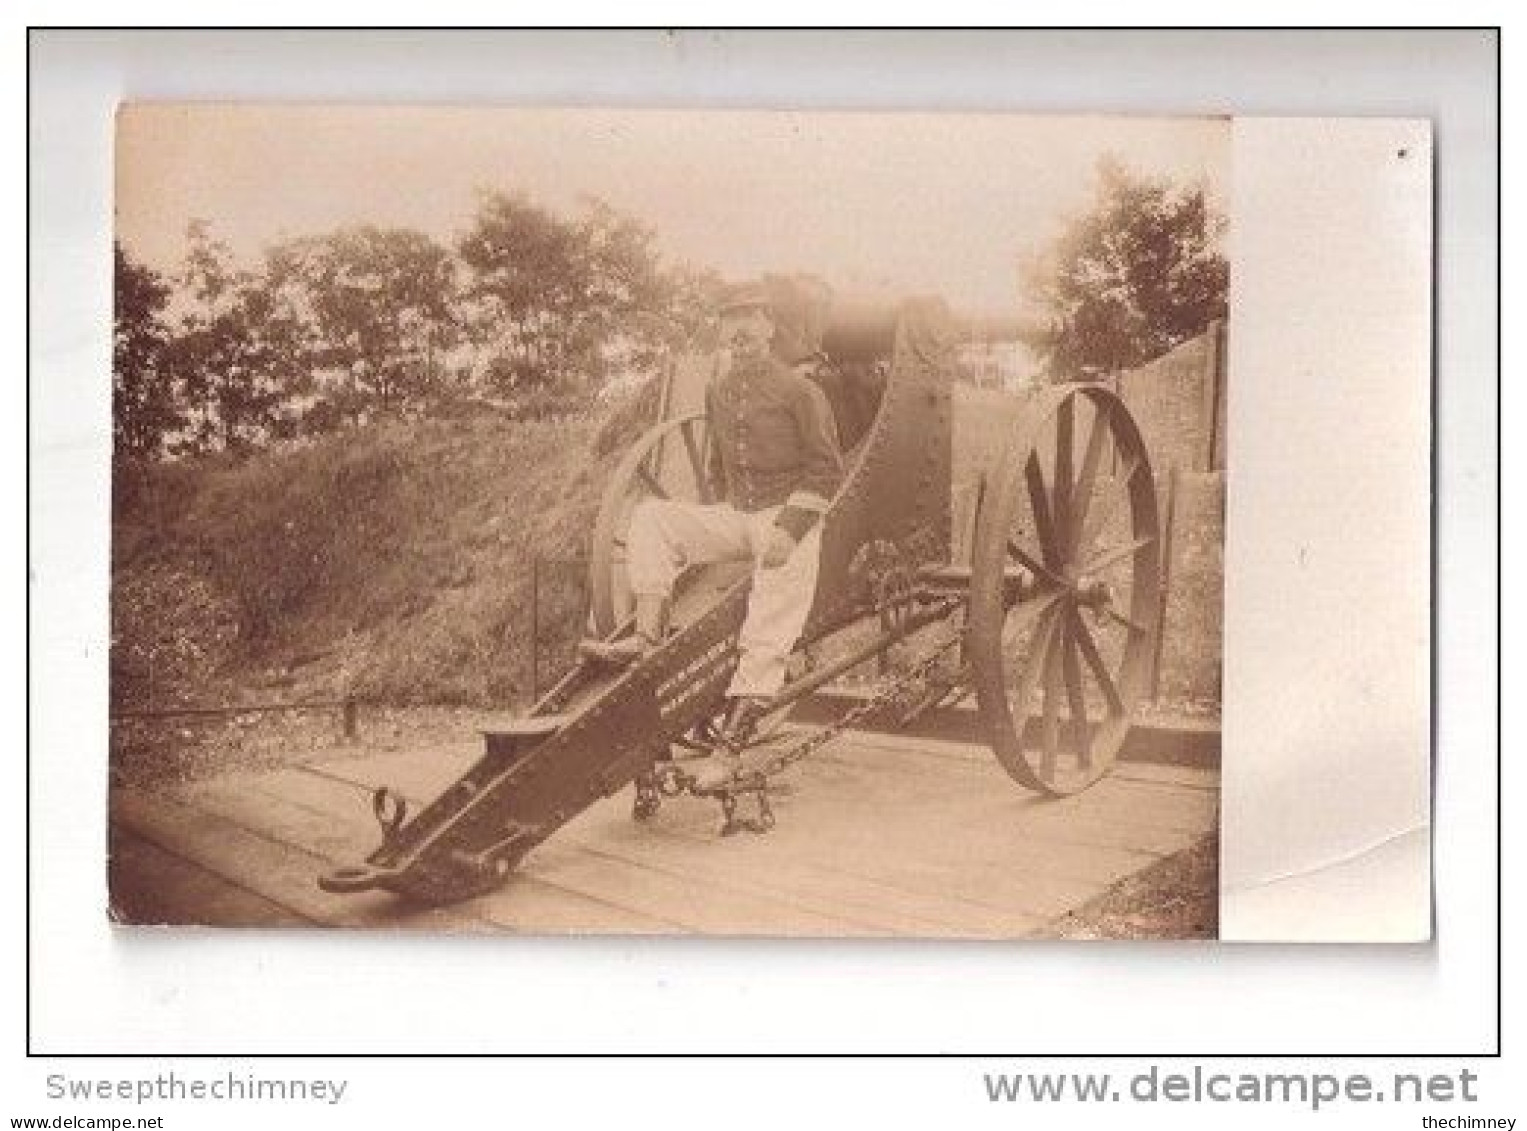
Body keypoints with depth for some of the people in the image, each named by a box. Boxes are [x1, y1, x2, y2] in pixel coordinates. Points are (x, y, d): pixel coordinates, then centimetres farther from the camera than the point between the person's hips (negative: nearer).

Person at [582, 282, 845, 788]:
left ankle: (731, 742, -33)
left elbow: (826, 471, -8)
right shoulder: (718, 392, 14)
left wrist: (790, 528, -20)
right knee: (650, 515, -12)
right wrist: (716, 524, 15)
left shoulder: (799, 390, -5)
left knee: (772, 624, -27)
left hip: (789, 516, -6)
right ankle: (648, 634, -25)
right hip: (734, 515, 7)